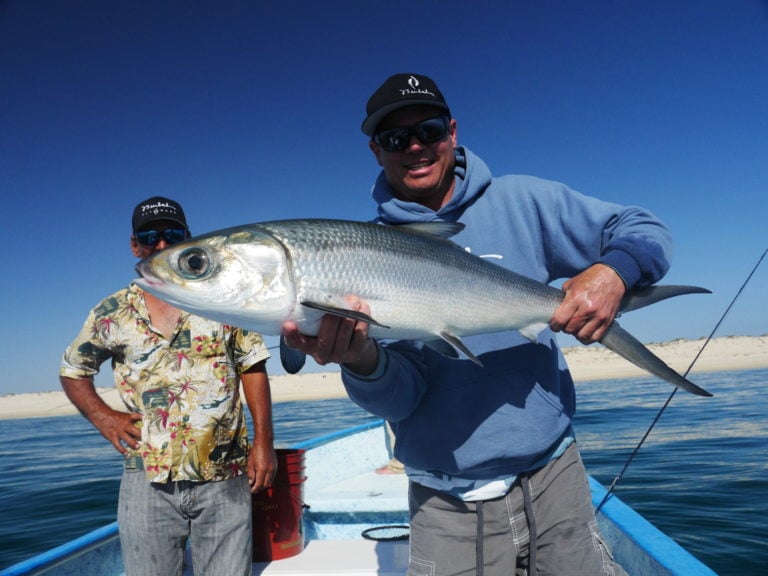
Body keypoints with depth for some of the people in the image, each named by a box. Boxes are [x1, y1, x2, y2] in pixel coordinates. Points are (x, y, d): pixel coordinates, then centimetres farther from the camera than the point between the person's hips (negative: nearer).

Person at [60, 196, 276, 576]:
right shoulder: (112, 313, 6)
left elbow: (253, 368, 2)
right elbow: (72, 371, 18)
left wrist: (263, 442, -4)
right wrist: (102, 418, 2)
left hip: (226, 480, 0)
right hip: (148, 483, 1)